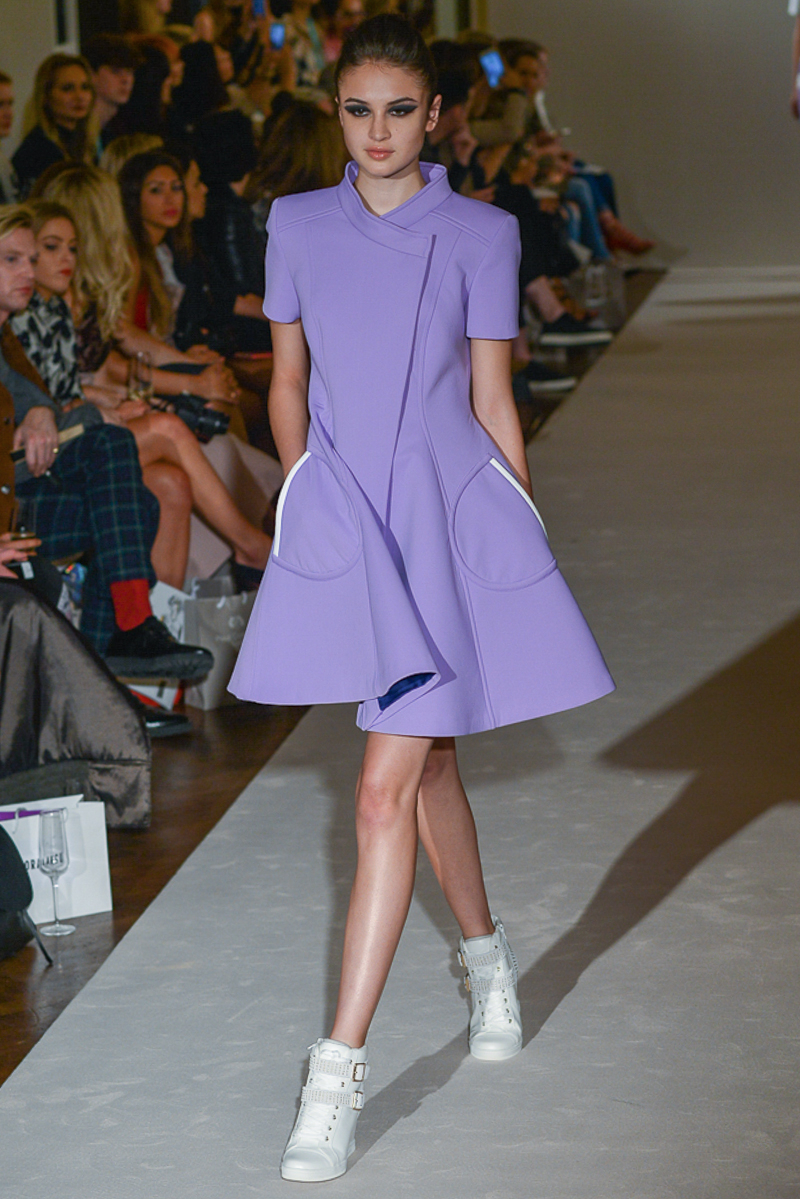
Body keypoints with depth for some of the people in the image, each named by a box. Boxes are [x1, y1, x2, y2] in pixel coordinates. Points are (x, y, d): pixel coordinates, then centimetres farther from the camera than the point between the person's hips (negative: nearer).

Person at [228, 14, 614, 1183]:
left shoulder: (480, 235, -1)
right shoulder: (298, 226, 7)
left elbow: (493, 403, 1)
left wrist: (527, 546, 1)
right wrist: (305, 500, 6)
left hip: (449, 522, -4)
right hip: (342, 519, 4)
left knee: (388, 788, -11)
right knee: (426, 759, 17)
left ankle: (341, 1066, -11)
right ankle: (487, 960, 41)